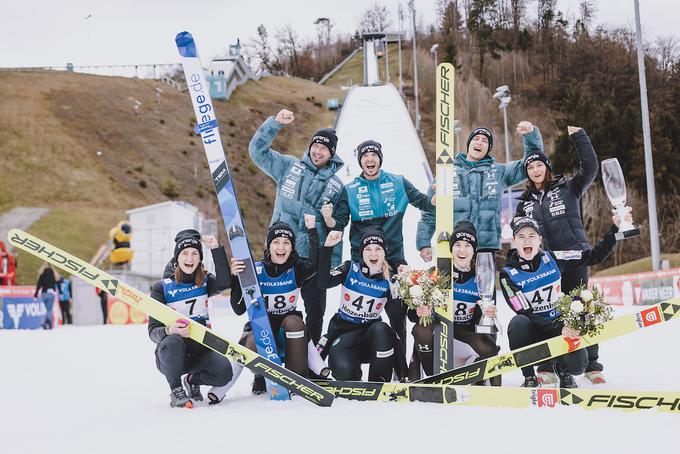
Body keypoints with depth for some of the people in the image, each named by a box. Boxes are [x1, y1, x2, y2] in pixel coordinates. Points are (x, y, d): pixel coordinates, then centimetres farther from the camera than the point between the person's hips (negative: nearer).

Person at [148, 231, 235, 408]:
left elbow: (224, 282, -19)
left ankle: (194, 380, 10)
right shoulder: (162, 287, -3)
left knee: (224, 372, -26)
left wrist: (216, 248, -21)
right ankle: (176, 391, -10)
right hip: (170, 354, -2)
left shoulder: (205, 282, 6)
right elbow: (153, 331, -9)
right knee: (172, 342, -38)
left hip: (200, 349, 3)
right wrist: (169, 330, -31)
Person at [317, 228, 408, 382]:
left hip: (372, 334, 1)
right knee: (344, 369, -31)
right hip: (342, 331, -1)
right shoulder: (350, 269, -3)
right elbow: (324, 282, -21)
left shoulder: (388, 280, 0)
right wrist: (327, 247, -31)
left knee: (382, 329, -34)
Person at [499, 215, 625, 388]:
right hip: (532, 328, -1)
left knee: (576, 364, -27)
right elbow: (525, 314, -18)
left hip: (561, 324, 1)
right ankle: (529, 378, -16)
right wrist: (559, 328, -29)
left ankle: (562, 369, 13)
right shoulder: (508, 274, -12)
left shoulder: (552, 259, -4)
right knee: (518, 323, -37)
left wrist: (615, 228, -11)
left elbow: (595, 256, 0)